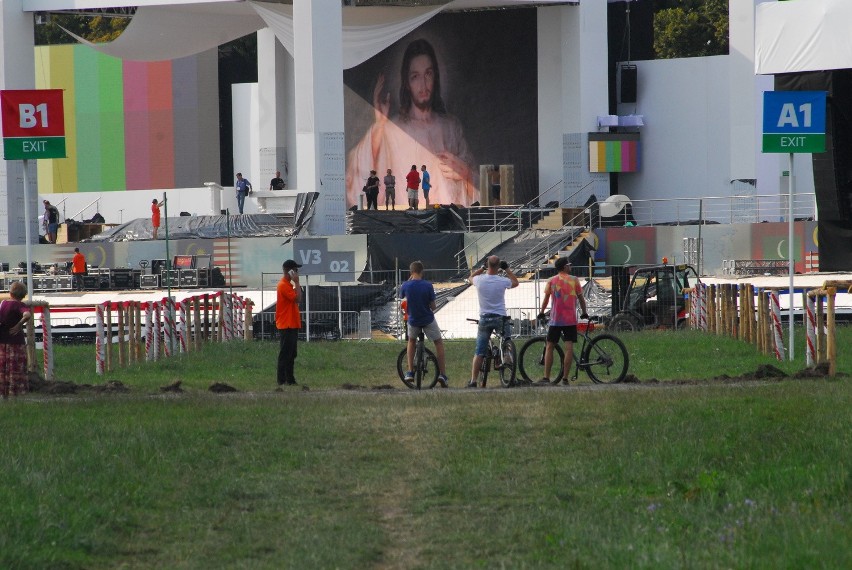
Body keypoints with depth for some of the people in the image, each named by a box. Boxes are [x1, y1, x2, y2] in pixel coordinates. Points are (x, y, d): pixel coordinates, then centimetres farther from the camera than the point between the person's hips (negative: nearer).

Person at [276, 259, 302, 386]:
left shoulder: (289, 284, 17)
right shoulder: (283, 285, -14)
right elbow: (297, 299, -20)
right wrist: (297, 283, -16)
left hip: (292, 325, 10)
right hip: (286, 325, -10)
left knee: (292, 353, 11)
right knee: (285, 353, -9)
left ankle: (290, 379, 15)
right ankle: (282, 380, -8)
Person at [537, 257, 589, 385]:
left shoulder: (551, 281, 2)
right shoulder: (574, 280, 1)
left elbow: (546, 299, 5)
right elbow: (581, 298, 7)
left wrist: (542, 313, 20)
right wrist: (584, 313, 21)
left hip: (555, 320, 1)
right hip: (571, 319, -1)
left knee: (549, 347, 6)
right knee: (569, 347, -1)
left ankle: (546, 377, 0)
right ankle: (565, 378, -6)